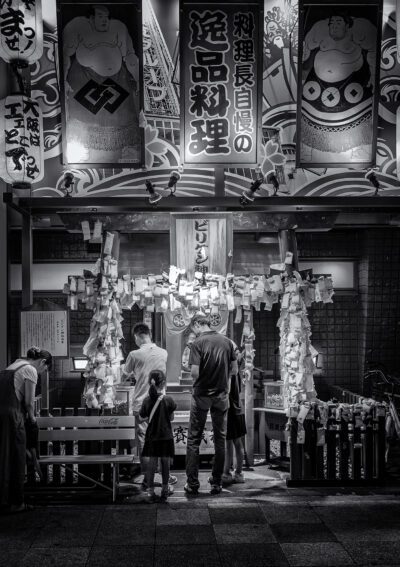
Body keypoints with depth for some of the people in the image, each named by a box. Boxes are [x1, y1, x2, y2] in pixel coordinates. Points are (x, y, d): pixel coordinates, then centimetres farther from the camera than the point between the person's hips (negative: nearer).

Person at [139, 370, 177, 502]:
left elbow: (142, 416, 4)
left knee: (152, 462, 7)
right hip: (166, 436, -2)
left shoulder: (147, 400, -7)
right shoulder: (168, 400, -12)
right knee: (165, 462, 11)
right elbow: (171, 418, -1)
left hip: (151, 436, 2)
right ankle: (165, 488, 23)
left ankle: (150, 490, 8)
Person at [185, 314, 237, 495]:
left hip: (202, 395, -4)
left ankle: (192, 483, 8)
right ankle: (216, 483, 15)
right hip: (221, 395, 4)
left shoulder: (198, 343, -12)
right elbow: (234, 369, 5)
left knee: (193, 439, 7)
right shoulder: (226, 341, 1)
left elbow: (194, 373, -18)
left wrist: (200, 377, 4)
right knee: (220, 439, 11)